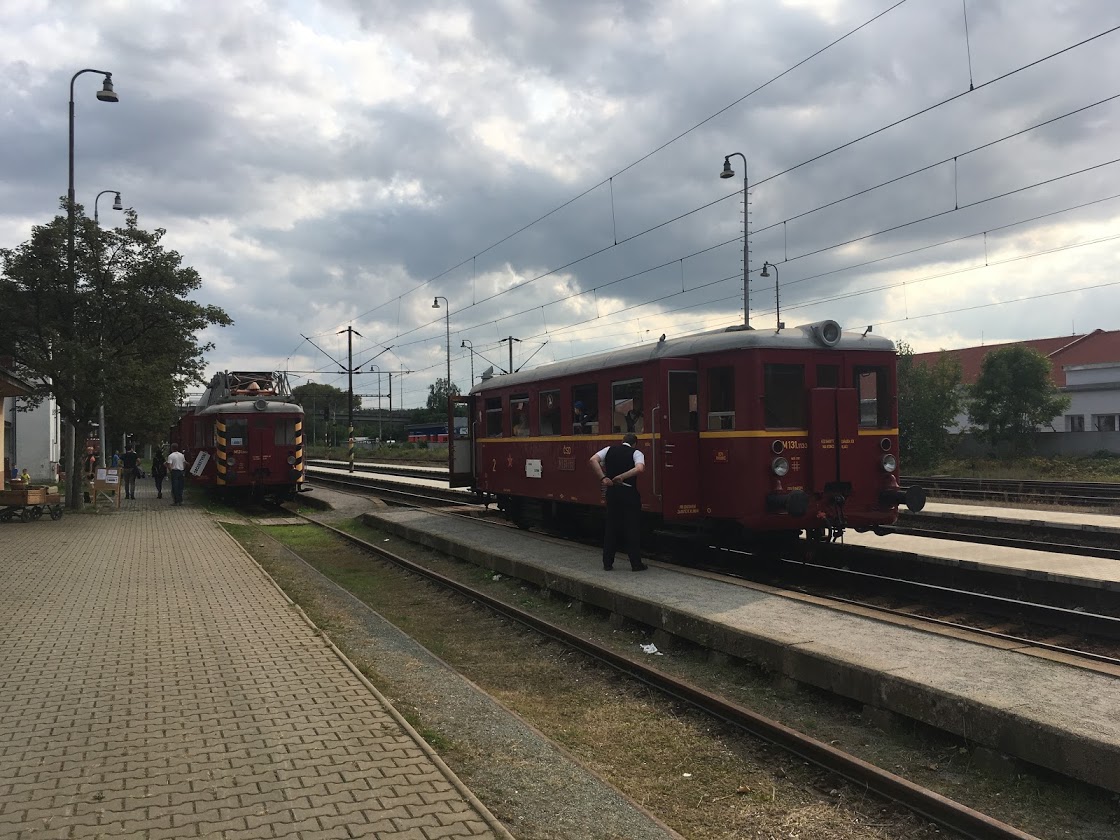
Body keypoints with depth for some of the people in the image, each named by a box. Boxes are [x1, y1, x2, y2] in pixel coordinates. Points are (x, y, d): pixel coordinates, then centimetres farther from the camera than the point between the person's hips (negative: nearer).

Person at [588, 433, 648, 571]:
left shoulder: (610, 449, 7)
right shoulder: (636, 453, -2)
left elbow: (593, 460, -7)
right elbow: (640, 469, -23)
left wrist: (603, 478, -9)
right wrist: (621, 477, -16)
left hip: (612, 492, 4)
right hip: (629, 494, -4)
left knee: (611, 526, 12)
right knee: (633, 528, 4)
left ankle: (607, 563, 15)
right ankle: (636, 563, 7)